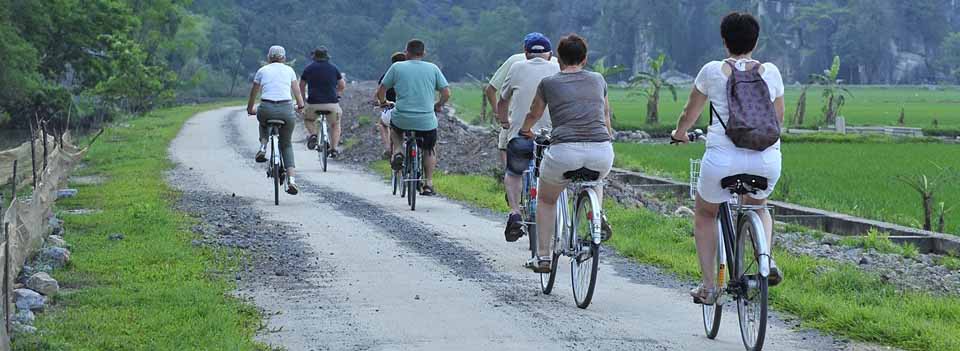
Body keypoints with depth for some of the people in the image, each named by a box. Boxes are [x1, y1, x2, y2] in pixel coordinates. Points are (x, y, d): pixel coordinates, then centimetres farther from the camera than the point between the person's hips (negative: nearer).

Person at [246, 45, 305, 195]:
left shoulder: (262, 71, 15)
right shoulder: (289, 70, 15)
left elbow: (253, 93, 24)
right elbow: (297, 92, 20)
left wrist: (250, 109, 40)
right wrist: (300, 106, 38)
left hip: (267, 109, 0)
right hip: (286, 110, 0)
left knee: (264, 121, 38)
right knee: (286, 145, 18)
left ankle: (263, 147, 14)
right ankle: (291, 179, 0)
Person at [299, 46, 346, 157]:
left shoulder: (308, 69, 6)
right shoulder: (333, 68, 6)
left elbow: (301, 86, 17)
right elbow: (342, 86, 14)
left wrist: (303, 98, 35)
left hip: (314, 103, 0)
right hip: (332, 103, 0)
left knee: (308, 119, 29)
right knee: (335, 125, 22)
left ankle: (313, 134, 2)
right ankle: (334, 149, 10)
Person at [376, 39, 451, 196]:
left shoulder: (397, 67, 1)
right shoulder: (433, 68, 3)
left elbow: (380, 91, 4)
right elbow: (446, 93, 2)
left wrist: (383, 102, 26)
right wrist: (438, 105, 22)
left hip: (402, 119, 0)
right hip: (427, 122, 1)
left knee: (394, 126, 36)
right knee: (430, 149, 26)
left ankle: (398, 152, 14)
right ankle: (428, 184, 20)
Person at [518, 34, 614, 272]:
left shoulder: (549, 83, 13)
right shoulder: (598, 80, 19)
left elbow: (534, 115, 32)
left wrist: (525, 131, 54)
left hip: (565, 152, -2)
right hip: (602, 152, 2)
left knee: (546, 200, 25)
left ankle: (542, 257, 21)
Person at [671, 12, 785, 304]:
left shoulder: (712, 71, 4)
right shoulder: (770, 72, 10)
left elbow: (690, 113, 17)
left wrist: (680, 133, 39)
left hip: (723, 158, -2)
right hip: (767, 159, 2)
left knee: (705, 214, 26)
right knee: (757, 206, 34)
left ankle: (708, 285, 18)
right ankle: (767, 261, 9)